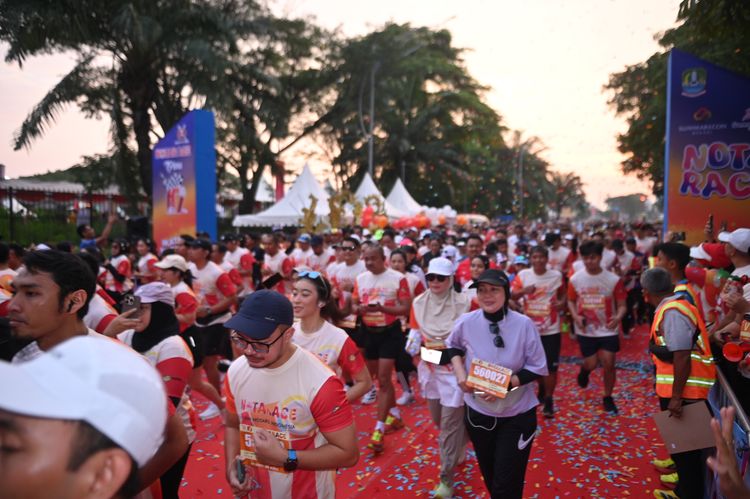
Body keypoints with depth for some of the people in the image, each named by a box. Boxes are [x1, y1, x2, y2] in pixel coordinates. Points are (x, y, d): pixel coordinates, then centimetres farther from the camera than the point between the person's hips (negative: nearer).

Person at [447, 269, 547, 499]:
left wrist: (506, 385, -23)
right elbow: (453, 345, 10)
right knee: (489, 478, 22)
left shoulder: (523, 324, -18)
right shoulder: (466, 322, -12)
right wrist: (459, 372, -6)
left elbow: (537, 368, -10)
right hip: (478, 412, 3)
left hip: (516, 415, -2)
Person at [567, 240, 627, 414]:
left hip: (608, 330, -1)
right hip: (586, 330, 1)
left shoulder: (614, 280, -10)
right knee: (592, 364, 4)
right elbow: (571, 301, 6)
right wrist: (576, 317, -12)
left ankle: (608, 398, 23)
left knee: (608, 364, 0)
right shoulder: (575, 279, -6)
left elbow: (621, 304, -6)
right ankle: (584, 370, 43)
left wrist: (618, 317, -28)